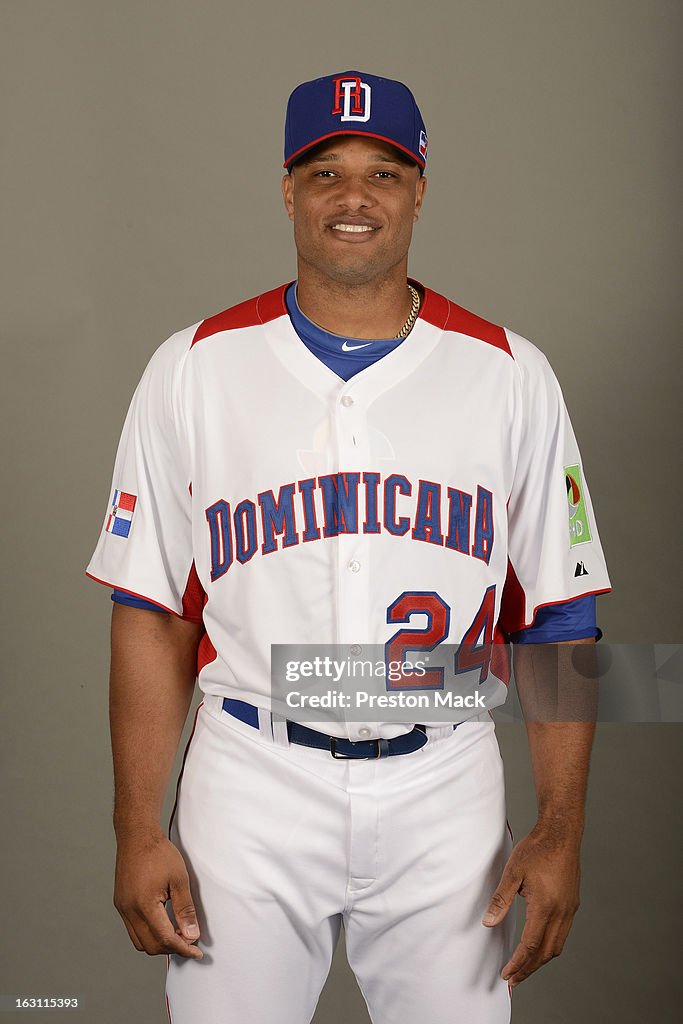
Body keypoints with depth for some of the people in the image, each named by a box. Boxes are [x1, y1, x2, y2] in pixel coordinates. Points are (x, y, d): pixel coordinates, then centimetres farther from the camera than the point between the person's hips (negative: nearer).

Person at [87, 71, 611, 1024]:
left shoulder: (511, 375, 2)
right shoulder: (194, 369, 1)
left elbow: (558, 620, 2)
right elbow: (153, 617, 1)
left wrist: (560, 832, -3)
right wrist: (138, 833, -3)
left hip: (446, 795, 1)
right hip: (249, 783, 0)